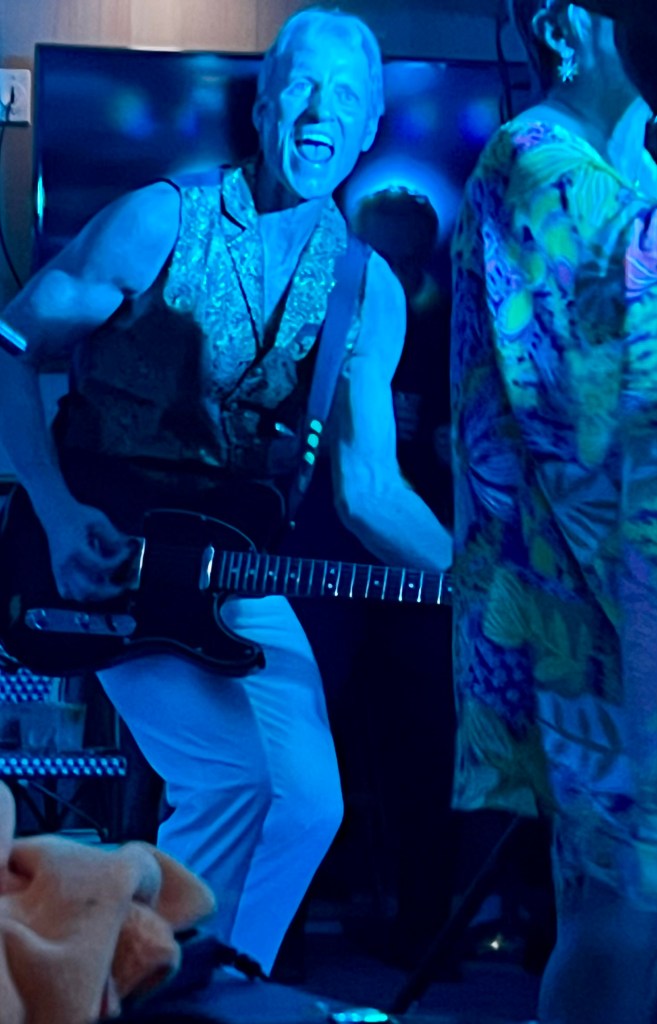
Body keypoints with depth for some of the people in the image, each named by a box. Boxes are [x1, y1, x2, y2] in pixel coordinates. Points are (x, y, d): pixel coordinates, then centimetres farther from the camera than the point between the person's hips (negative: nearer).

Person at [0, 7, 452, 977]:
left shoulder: (369, 291, 1)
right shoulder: (163, 222, -10)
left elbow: (369, 489, -3)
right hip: (102, 553, -5)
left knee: (310, 797, -5)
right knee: (235, 778, -19)